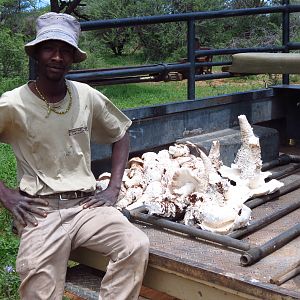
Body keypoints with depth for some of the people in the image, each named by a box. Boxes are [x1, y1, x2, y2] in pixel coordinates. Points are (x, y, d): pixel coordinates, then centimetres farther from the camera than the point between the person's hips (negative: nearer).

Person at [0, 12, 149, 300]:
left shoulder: (87, 97, 2)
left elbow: (120, 135, 16)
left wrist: (113, 189, 5)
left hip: (87, 204, 3)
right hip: (39, 210, -2)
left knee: (136, 246, -22)